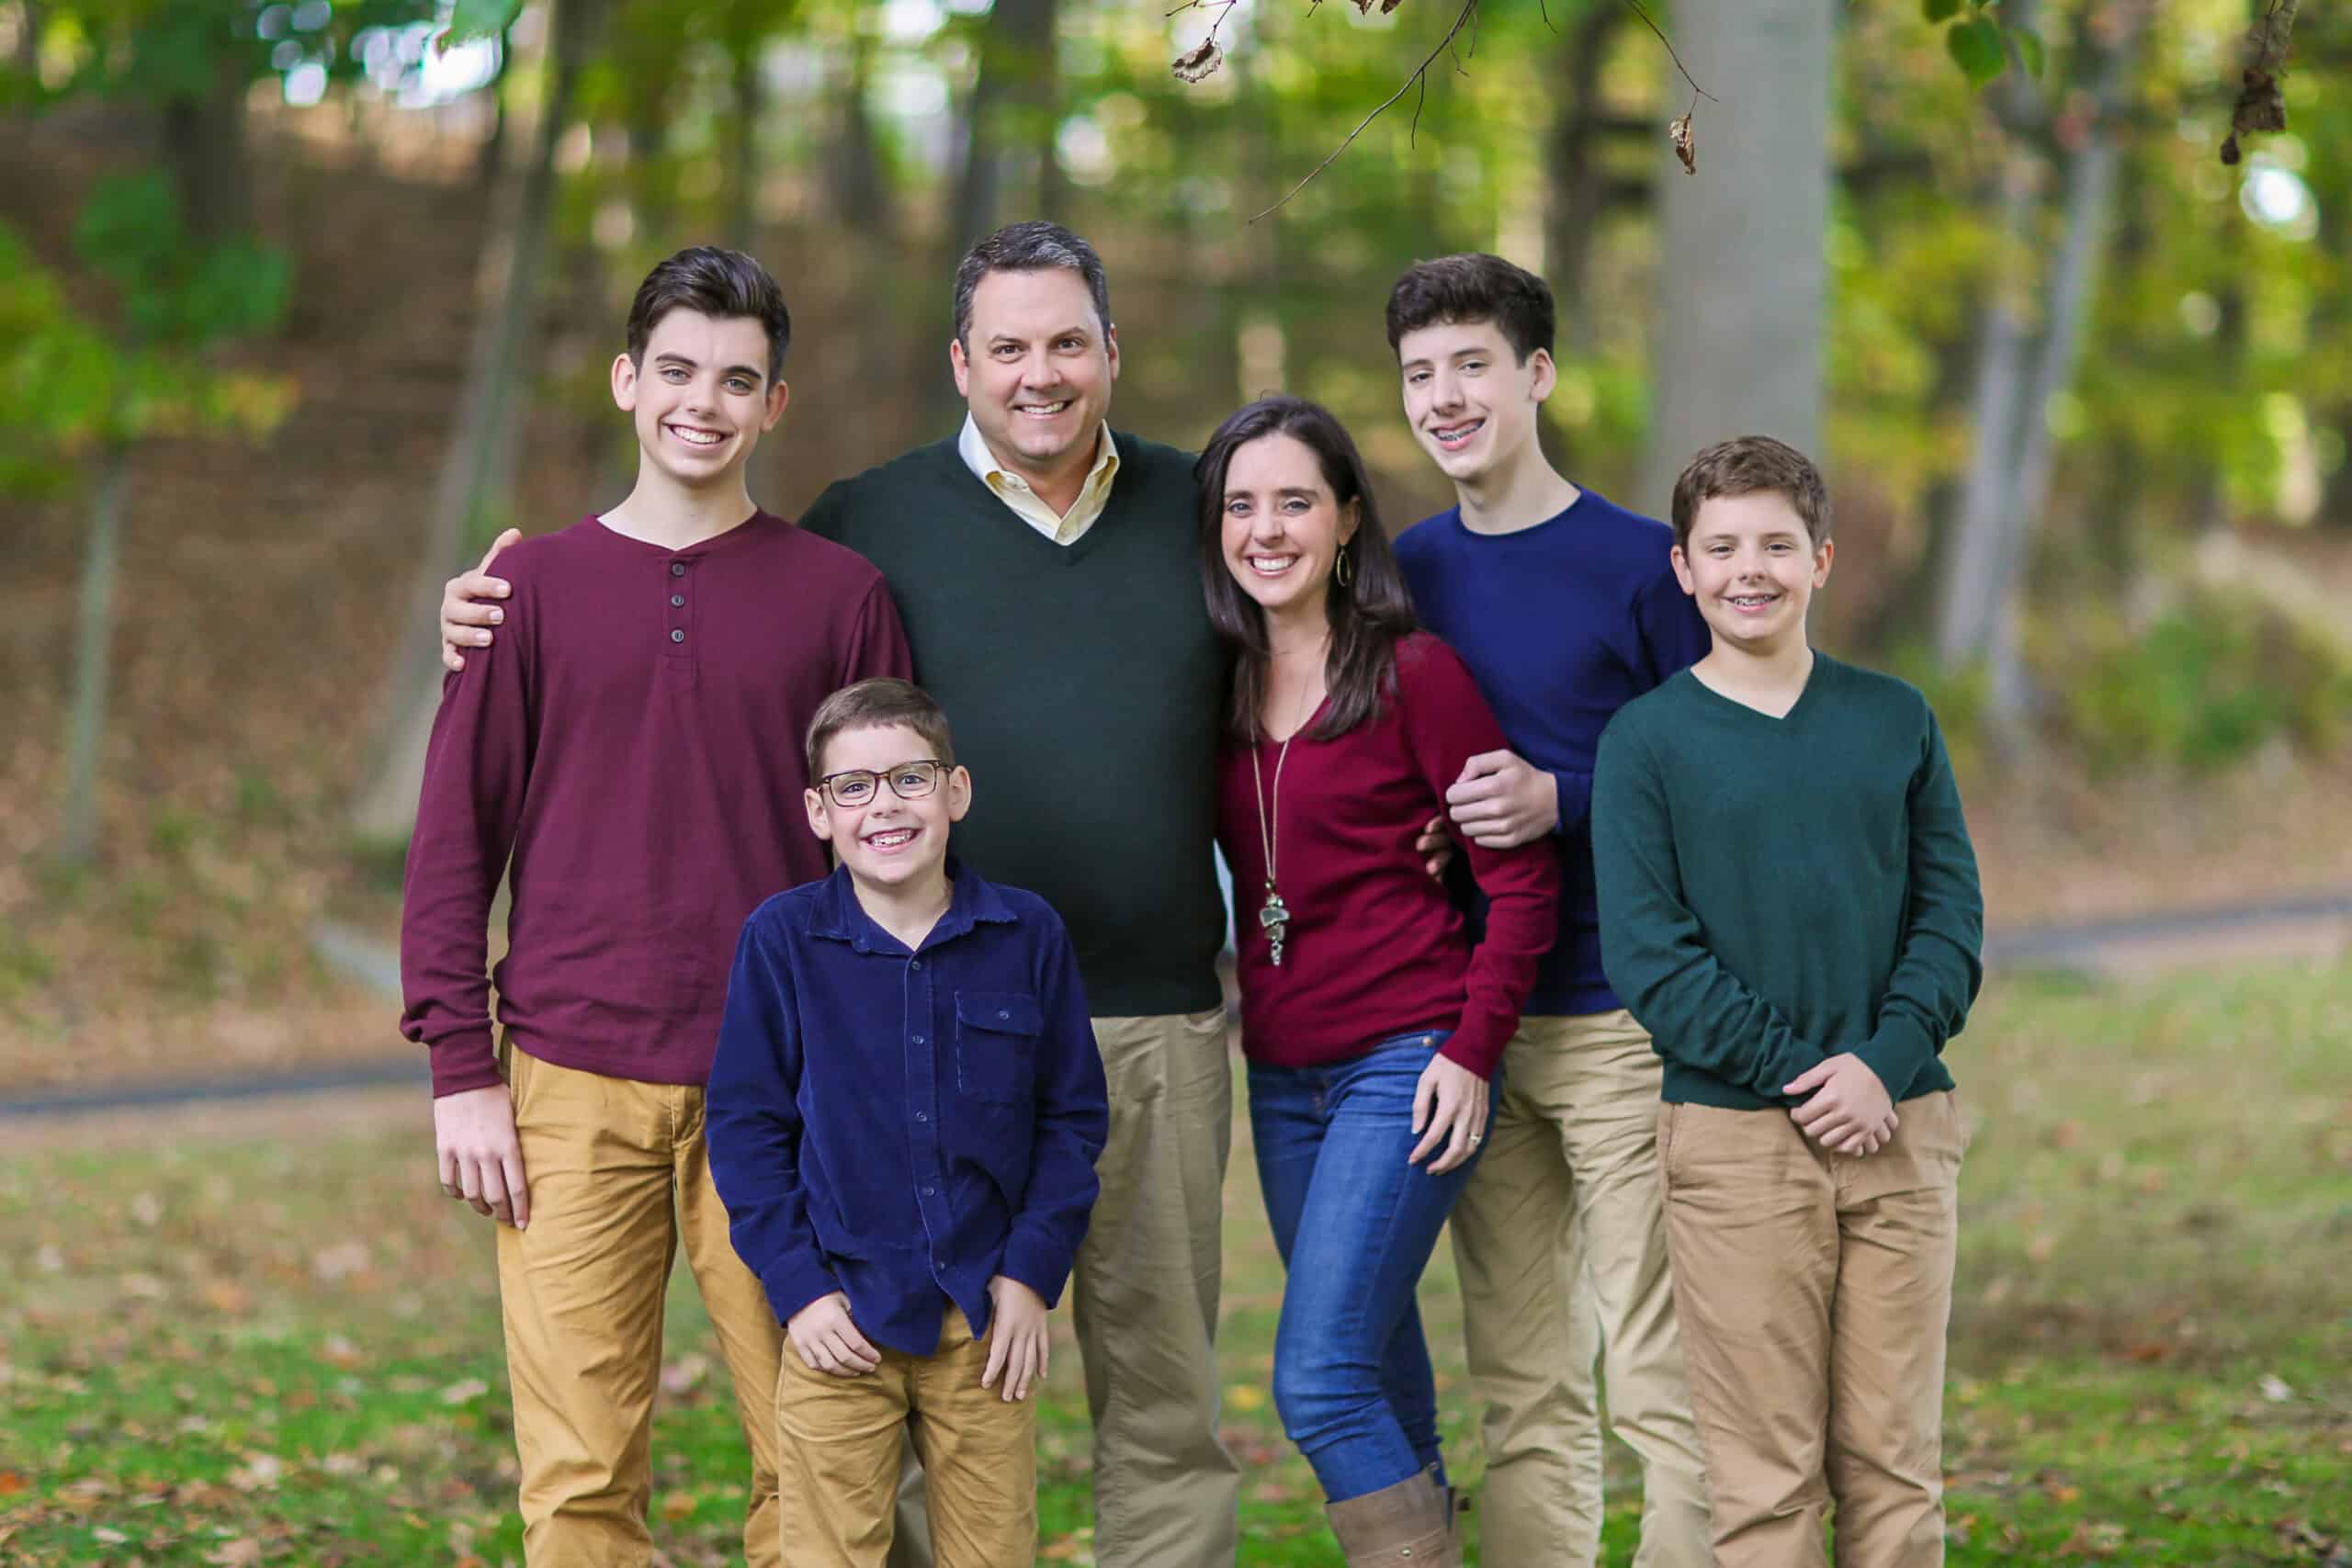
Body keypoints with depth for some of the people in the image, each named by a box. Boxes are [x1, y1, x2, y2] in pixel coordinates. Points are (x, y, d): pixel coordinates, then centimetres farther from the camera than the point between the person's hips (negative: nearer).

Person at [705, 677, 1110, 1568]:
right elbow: (745, 1125, -1)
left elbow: (1074, 1117, 7)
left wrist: (1033, 1270, -2)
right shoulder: (781, 939, -4)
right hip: (839, 1324, -1)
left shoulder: (1027, 936, 0)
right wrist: (797, 1288, -7)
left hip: (985, 1325, 1)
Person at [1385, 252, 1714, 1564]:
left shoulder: (1640, 565, -4)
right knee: (1522, 1393, 9)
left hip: (1626, 1022, -5)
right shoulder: (1408, 571, 11)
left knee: (1660, 1381, -7)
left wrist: (1562, 800, -17)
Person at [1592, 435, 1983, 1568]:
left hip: (1903, 1130, 3)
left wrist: (1884, 1064, -10)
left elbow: (1952, 911, 7)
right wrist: (1796, 1073, -13)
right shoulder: (1646, 739, 1)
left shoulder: (1896, 719, 10)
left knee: (1895, 1457, 5)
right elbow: (1646, 953, -5)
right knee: (1764, 1474, -3)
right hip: (1734, 1139, -3)